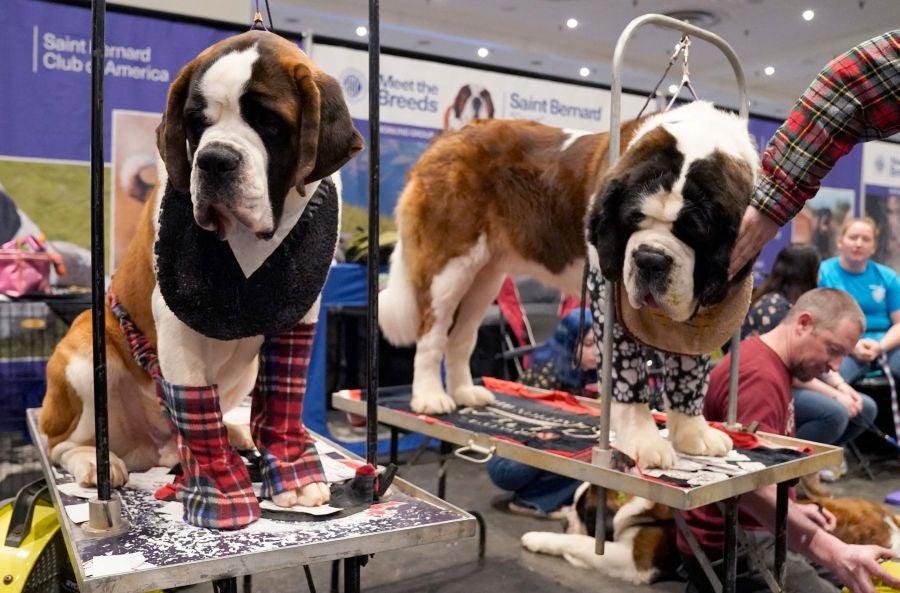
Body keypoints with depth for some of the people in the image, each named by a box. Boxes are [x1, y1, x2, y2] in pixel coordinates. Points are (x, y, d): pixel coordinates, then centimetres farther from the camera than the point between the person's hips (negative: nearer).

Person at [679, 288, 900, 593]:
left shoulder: (770, 362, 12)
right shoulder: (759, 376, -22)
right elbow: (752, 487, -34)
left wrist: (794, 510, 11)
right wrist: (835, 553, -39)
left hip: (755, 529, 10)